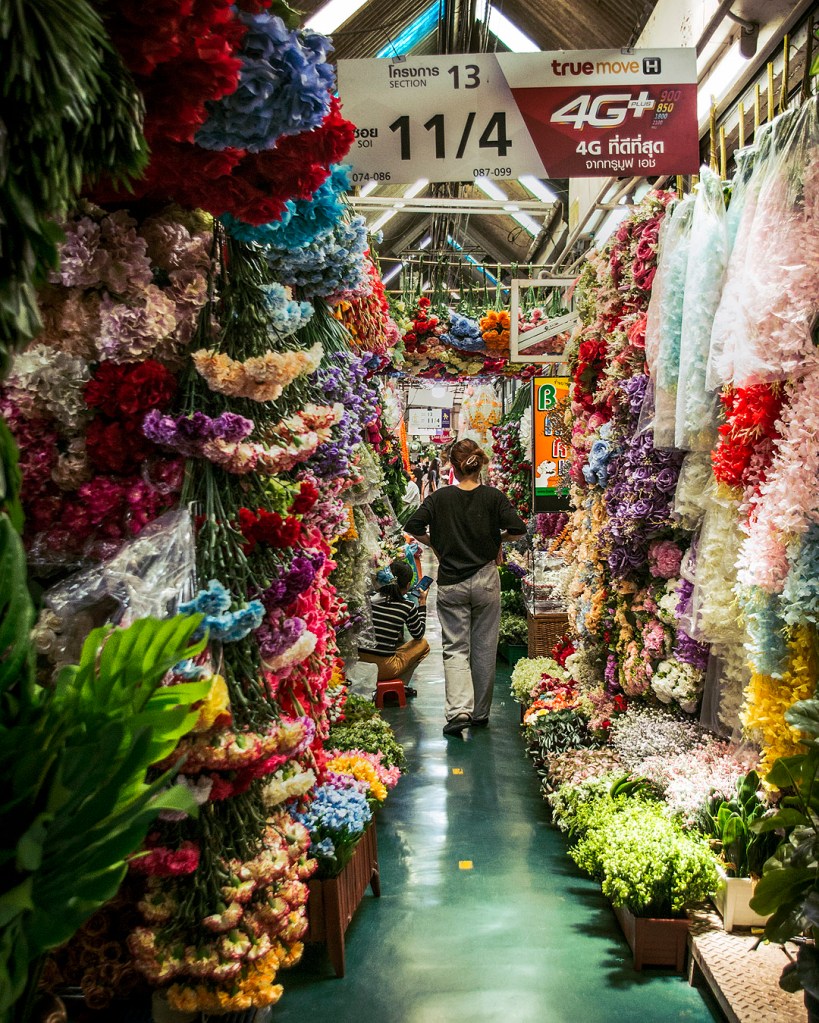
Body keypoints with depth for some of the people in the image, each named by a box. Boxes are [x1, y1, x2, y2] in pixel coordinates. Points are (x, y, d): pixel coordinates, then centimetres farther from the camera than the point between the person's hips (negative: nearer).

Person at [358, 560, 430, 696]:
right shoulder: (407, 607, -8)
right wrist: (422, 603, 17)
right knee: (423, 644, 20)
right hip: (384, 669, -4)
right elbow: (418, 635, 11)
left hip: (358, 663, 4)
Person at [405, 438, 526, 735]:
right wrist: (497, 538, 7)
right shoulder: (493, 496, -5)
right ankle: (480, 713, 22)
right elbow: (518, 529, -12)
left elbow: (413, 527, -9)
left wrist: (435, 544, 7)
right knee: (484, 648, 12)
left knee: (455, 648, 6)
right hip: (486, 581, 0)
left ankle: (459, 710, -11)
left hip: (450, 583, 0)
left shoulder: (440, 497, -3)